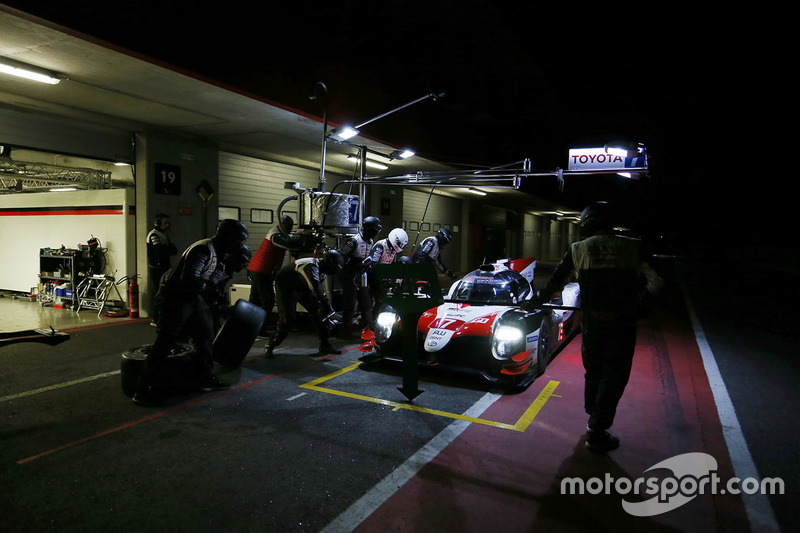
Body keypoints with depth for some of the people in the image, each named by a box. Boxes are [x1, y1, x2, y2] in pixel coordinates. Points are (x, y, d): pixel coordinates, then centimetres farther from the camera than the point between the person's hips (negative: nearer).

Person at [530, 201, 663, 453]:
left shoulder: (579, 249, 0)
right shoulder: (633, 248, -2)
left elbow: (555, 281, 6)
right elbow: (656, 282, -2)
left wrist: (538, 299, 20)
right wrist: (640, 297, 16)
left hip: (592, 321, 2)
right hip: (623, 322, -2)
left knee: (593, 371, 21)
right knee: (614, 376, 8)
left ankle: (594, 419, 37)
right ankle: (597, 432, 11)